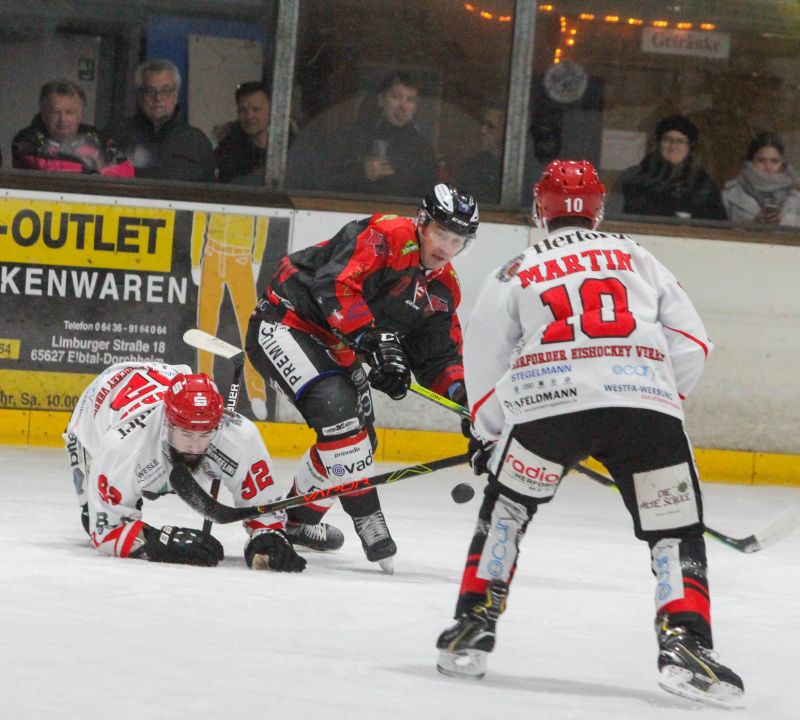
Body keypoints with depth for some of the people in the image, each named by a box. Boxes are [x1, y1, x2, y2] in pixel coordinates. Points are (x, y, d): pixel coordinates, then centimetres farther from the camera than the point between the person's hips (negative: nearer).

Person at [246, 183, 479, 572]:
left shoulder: (443, 288, 6)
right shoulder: (386, 237, -21)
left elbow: (439, 354, 8)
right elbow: (337, 285, -32)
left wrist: (461, 391, -13)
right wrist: (376, 342, -39)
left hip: (334, 347, 10)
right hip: (284, 323, -10)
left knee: (359, 436, 14)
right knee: (337, 409, -27)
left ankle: (298, 518, 34)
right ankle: (367, 521, -21)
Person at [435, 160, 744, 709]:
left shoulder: (515, 273, 23)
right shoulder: (638, 259, 24)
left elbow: (485, 363, 21)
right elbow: (691, 344, 17)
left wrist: (487, 436, 35)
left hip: (547, 404, 0)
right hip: (645, 405, 0)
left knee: (506, 507, 23)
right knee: (675, 530, 9)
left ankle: (474, 626, 17)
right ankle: (685, 644, -10)